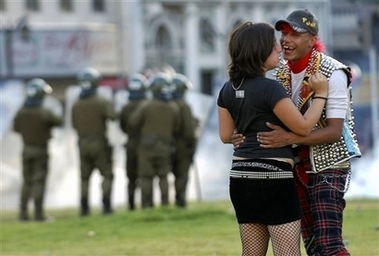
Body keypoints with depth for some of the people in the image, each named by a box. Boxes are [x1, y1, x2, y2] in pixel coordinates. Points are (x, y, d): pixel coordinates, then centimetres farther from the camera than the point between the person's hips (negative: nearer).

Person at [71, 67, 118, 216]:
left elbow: (75, 125, 8)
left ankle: (84, 208, 10)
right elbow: (113, 116, -25)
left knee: (84, 177, 12)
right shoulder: (102, 102, -11)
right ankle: (106, 206, -5)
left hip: (83, 143, 4)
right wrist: (111, 108, -5)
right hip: (99, 143, -4)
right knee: (107, 175, 4)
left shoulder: (76, 105, 4)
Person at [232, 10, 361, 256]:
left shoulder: (332, 74, -16)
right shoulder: (282, 74, 5)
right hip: (298, 167, 7)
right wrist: (246, 136, -8)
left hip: (328, 166, -7)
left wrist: (290, 138, -34)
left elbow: (334, 131, -22)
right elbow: (275, 123, 12)